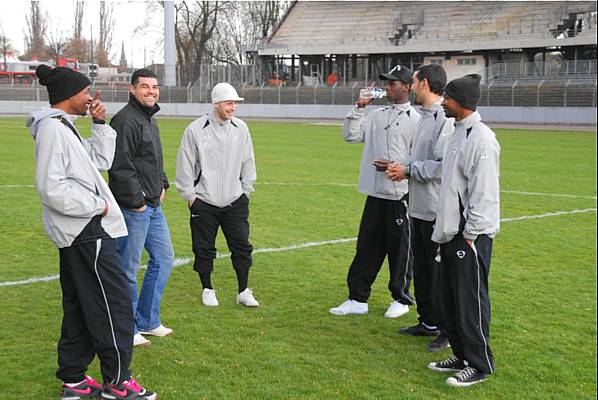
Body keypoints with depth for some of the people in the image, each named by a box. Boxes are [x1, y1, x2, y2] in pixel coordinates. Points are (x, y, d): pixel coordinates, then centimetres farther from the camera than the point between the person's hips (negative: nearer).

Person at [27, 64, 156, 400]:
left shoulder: (64, 127, 16)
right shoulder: (52, 129, -16)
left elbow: (100, 161, 20)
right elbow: (52, 189, -23)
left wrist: (100, 124, 10)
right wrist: (97, 206, -16)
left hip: (79, 233, 11)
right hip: (87, 233, -11)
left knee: (80, 308, 15)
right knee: (115, 303, -4)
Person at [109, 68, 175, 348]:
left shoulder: (150, 120, 16)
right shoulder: (125, 121, -16)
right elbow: (121, 167, -22)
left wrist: (162, 184, 16)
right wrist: (137, 201, -18)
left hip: (153, 206, 10)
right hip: (132, 209, -10)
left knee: (164, 259, 16)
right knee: (128, 268, 0)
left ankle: (147, 321, 26)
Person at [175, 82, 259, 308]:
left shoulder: (241, 129, 2)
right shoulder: (195, 130, -8)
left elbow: (248, 163, 12)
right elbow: (185, 165, -2)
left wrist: (245, 191, 10)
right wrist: (190, 196, -2)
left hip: (235, 201, 2)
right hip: (203, 203, -2)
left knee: (242, 246, 2)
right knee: (204, 249, 7)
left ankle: (244, 292, 15)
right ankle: (207, 290, 24)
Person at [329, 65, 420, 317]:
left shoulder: (416, 120, -7)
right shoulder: (377, 116, 12)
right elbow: (351, 136, 8)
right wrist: (359, 108, 1)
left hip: (400, 195, -6)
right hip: (375, 193, 6)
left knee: (399, 248, 5)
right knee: (366, 247, 9)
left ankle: (401, 299, 19)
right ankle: (357, 299, 16)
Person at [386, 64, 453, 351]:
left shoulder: (445, 119, -18)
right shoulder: (424, 116, 15)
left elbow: (443, 165, -24)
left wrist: (408, 170, -15)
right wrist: (401, 166, 4)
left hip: (437, 211, -10)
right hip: (418, 207, 10)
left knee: (440, 271, -3)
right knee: (421, 268, 18)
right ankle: (428, 322, 30)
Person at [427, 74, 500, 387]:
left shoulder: (481, 138, -16)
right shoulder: (458, 133, 15)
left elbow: (484, 191, -19)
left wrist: (470, 234, -19)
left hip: (471, 235, -10)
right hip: (451, 232, 10)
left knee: (471, 300, -3)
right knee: (451, 299, 16)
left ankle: (479, 365, 8)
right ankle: (461, 356, 27)